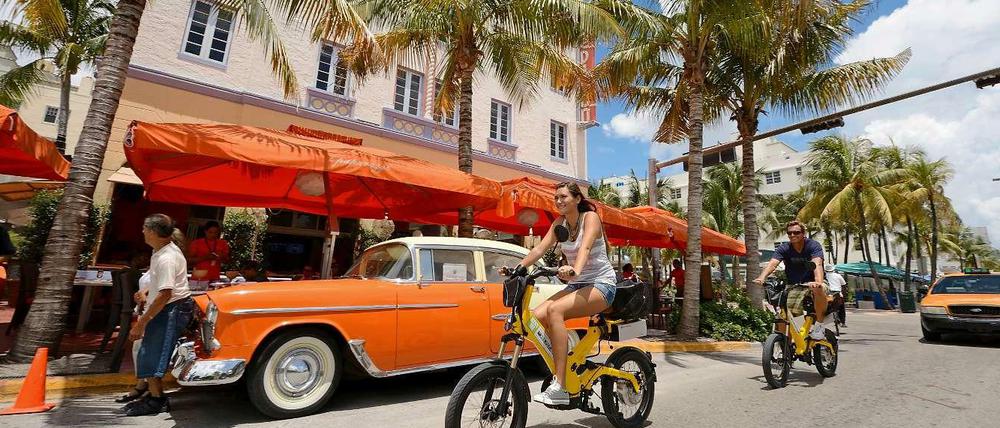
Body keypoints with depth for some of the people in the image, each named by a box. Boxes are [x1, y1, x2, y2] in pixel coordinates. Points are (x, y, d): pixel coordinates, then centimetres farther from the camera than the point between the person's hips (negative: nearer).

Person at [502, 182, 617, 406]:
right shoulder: (559, 223, 9)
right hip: (576, 285, 6)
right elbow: (540, 248, -2)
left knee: (554, 310, -32)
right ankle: (559, 373, -3)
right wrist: (517, 267, -16)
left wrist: (575, 270, -48)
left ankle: (560, 388, -30)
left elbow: (585, 247, -29)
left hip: (601, 283, -6)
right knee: (536, 316, -18)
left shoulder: (590, 217, -9)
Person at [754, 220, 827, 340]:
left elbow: (817, 264, -30)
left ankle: (819, 325, -18)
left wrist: (818, 282, -50)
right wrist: (762, 277, -43)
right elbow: (772, 263, -23)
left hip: (811, 284, -3)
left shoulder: (813, 245, -11)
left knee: (820, 289, -36)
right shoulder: (784, 248, -5)